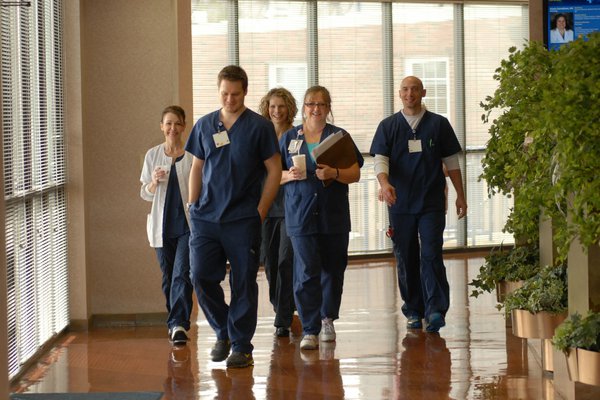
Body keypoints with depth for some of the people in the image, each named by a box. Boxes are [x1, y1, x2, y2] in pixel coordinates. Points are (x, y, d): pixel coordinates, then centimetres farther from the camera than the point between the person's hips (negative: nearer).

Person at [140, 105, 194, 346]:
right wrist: (154, 182, -9)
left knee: (182, 275, -14)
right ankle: (176, 323, 22)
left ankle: (178, 324, -19)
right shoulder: (153, 155, 8)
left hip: (188, 225, -3)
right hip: (162, 226, 3)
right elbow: (145, 194, 12)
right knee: (168, 278, 10)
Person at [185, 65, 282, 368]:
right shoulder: (204, 125, 10)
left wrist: (260, 212, -5)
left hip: (243, 220, -3)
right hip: (206, 218, 3)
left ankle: (241, 346, 9)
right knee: (201, 277, -4)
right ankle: (223, 332, 18)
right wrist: (193, 207, 8)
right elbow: (196, 168, 16)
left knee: (243, 283, 0)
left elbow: (274, 170, 0)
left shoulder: (259, 127, -1)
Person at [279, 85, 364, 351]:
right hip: (300, 216, -1)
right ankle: (310, 330, -9)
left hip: (333, 216, 1)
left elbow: (355, 174, 0)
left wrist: (334, 173, -19)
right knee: (306, 272, -10)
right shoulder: (289, 138, 8)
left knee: (333, 270, 10)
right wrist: (290, 175, -12)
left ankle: (328, 318, 32)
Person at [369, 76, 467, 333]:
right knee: (406, 259, 6)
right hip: (400, 203, 2)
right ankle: (414, 311, 15)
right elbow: (380, 160, -2)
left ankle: (435, 310, -15)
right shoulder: (388, 126, 7)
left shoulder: (438, 124, 6)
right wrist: (384, 183, -22)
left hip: (432, 203, -2)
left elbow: (451, 162, 11)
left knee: (431, 255, -11)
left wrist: (460, 195, 9)